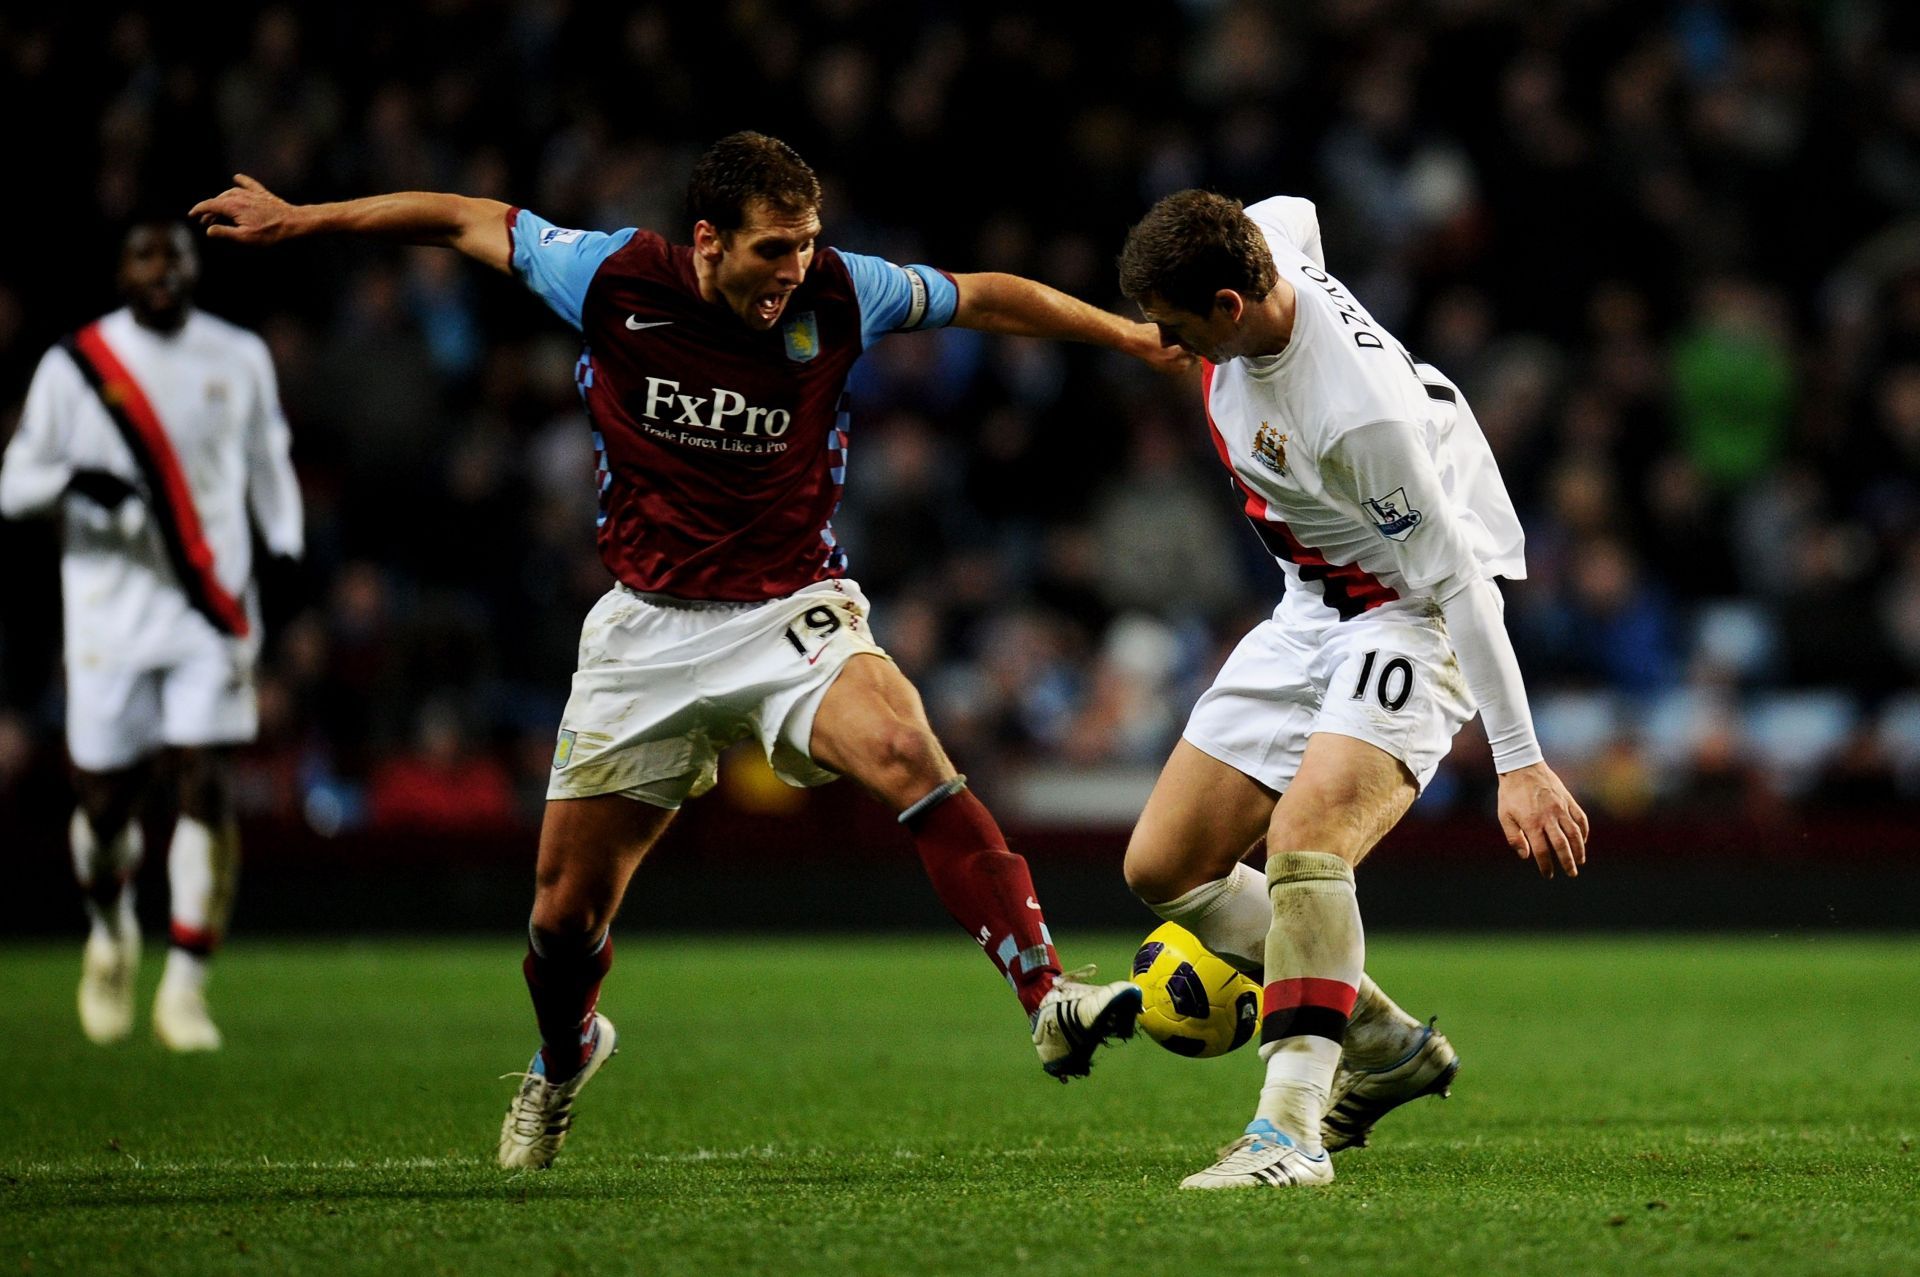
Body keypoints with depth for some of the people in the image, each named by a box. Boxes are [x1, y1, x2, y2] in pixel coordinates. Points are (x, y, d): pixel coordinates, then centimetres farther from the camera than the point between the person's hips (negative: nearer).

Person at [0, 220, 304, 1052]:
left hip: (212, 612, 1)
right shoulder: (73, 366, 0)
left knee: (206, 787, -12)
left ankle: (186, 985, -8)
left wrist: (286, 552, 2)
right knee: (106, 797, 2)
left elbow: (269, 466, 18)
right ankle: (110, 933, 34)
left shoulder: (240, 359, 7)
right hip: (110, 618, -1)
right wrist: (75, 480, -19)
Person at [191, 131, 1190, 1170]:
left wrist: (1131, 334, 8)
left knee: (907, 754, -33)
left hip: (793, 613, -1)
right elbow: (469, 223, 3)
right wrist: (298, 219, 8)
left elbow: (987, 298, 6)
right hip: (651, 627, 1)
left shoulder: (837, 295, -10)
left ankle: (1046, 997, -31)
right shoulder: (615, 280, -11)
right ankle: (564, 1059, 39)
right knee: (565, 911, 4)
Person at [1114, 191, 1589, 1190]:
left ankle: (1293, 1128, -33)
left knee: (1303, 841, -34)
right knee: (1162, 869, 5)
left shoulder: (1358, 418, -34)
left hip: (1413, 614, -9)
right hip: (1312, 611, 9)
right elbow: (1290, 218, 14)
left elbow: (1458, 578, -28)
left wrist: (1519, 763, -25)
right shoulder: (1262, 243, -13)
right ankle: (1386, 1047, 17)